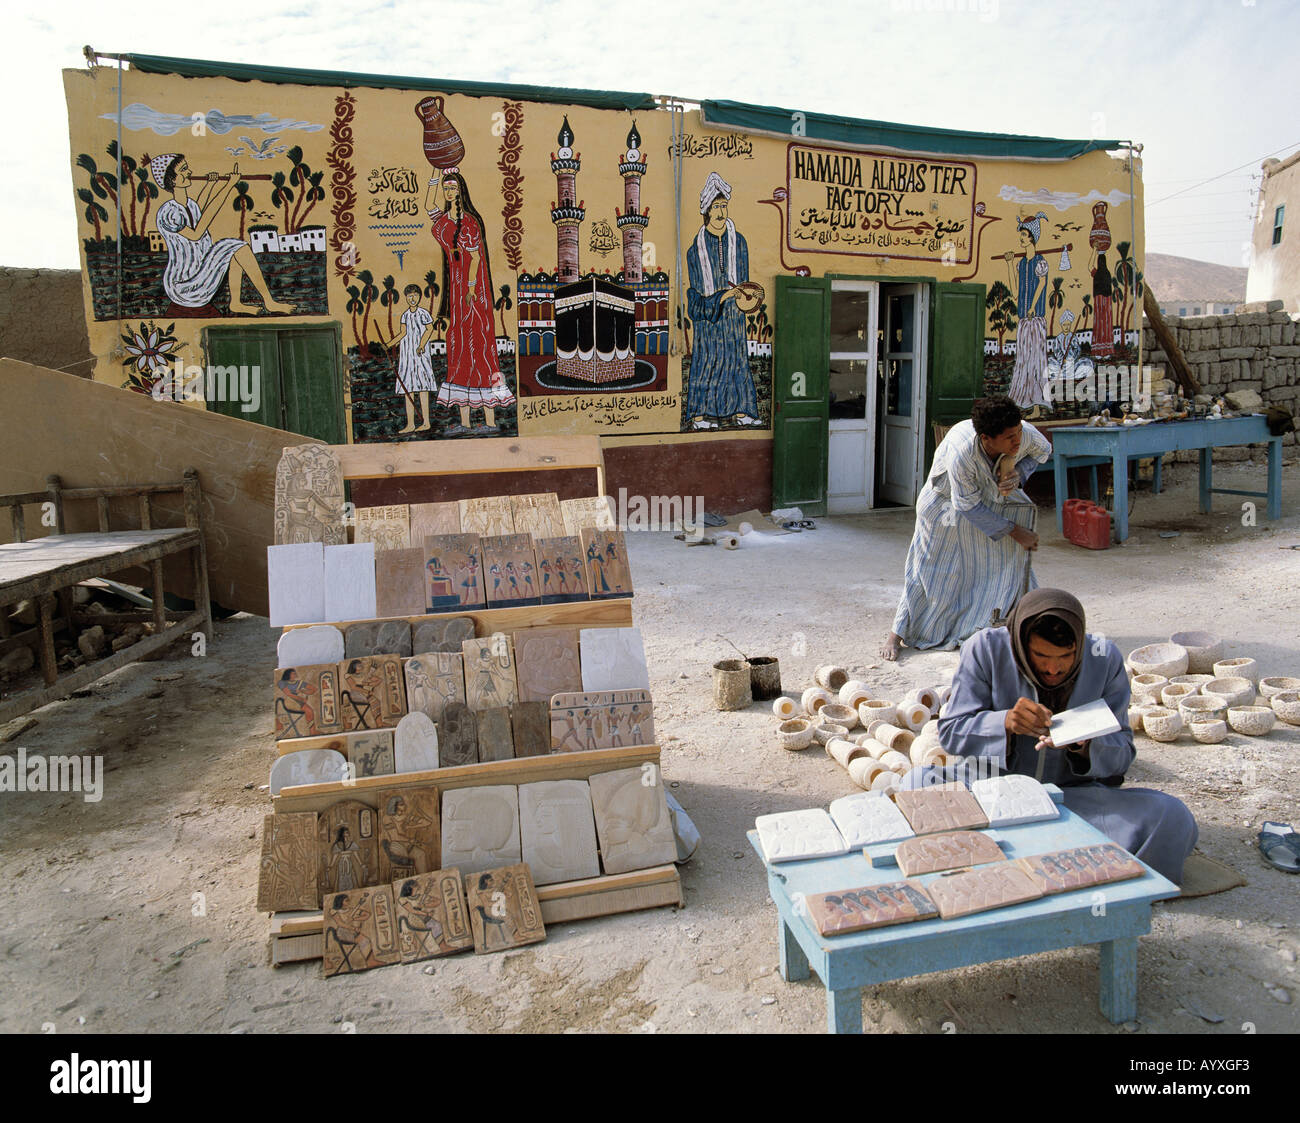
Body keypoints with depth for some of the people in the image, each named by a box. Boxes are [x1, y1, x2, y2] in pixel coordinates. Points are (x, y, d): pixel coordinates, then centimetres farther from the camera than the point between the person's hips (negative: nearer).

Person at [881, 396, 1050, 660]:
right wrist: (1013, 531, -22)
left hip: (996, 498, 5)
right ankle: (898, 633, 14)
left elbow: (1043, 451, 0)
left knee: (1012, 557, 2)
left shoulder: (1025, 433, -28)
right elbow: (968, 505, -28)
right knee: (931, 568, 1)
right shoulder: (961, 451, -42)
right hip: (948, 502, -4)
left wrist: (1018, 475, -21)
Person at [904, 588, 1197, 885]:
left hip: (1076, 794, 1)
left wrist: (1085, 746, -23)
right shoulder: (986, 648, -10)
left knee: (1173, 820, -23)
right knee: (917, 785, -31)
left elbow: (1122, 753, 1)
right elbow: (950, 731, -7)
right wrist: (1005, 723, -26)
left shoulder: (1105, 658, -4)